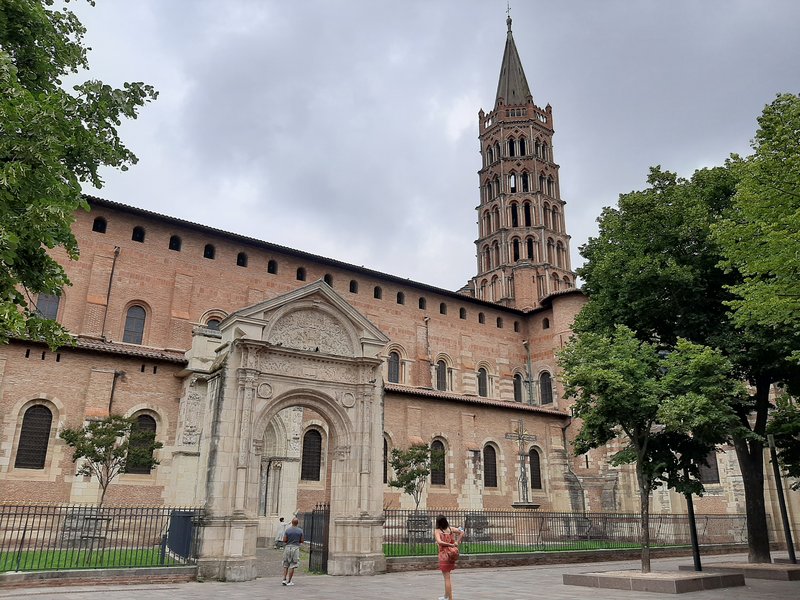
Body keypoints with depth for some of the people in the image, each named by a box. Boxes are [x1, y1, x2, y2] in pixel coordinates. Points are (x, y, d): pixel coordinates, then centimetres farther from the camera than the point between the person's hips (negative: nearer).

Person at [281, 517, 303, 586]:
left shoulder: (287, 530, -3)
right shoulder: (300, 531, -3)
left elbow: (284, 540, -2)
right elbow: (301, 541, 2)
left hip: (288, 547, 1)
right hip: (295, 548, -1)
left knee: (286, 565, 14)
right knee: (292, 566, 4)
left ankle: (284, 579, 6)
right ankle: (289, 581, 4)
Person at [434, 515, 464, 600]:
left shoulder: (437, 531, -10)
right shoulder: (450, 529, 3)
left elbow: (439, 542, -25)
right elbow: (462, 533, 7)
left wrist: (450, 545, -16)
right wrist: (457, 543, 6)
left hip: (444, 554, -5)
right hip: (452, 553, 5)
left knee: (447, 578, 2)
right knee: (447, 576, 21)